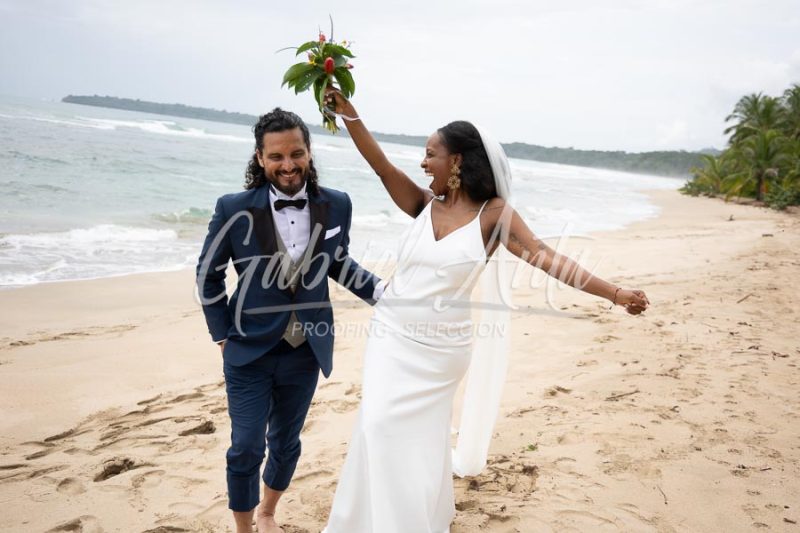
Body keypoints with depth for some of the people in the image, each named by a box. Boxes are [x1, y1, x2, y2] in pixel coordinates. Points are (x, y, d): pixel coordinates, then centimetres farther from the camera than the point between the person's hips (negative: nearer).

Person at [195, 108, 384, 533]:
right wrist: (222, 334, -2)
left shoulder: (336, 205, -8)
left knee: (286, 444, 20)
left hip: (305, 353, 3)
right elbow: (208, 274, -1)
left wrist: (381, 292, -4)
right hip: (249, 353, -2)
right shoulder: (234, 209, -15)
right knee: (246, 449, 6)